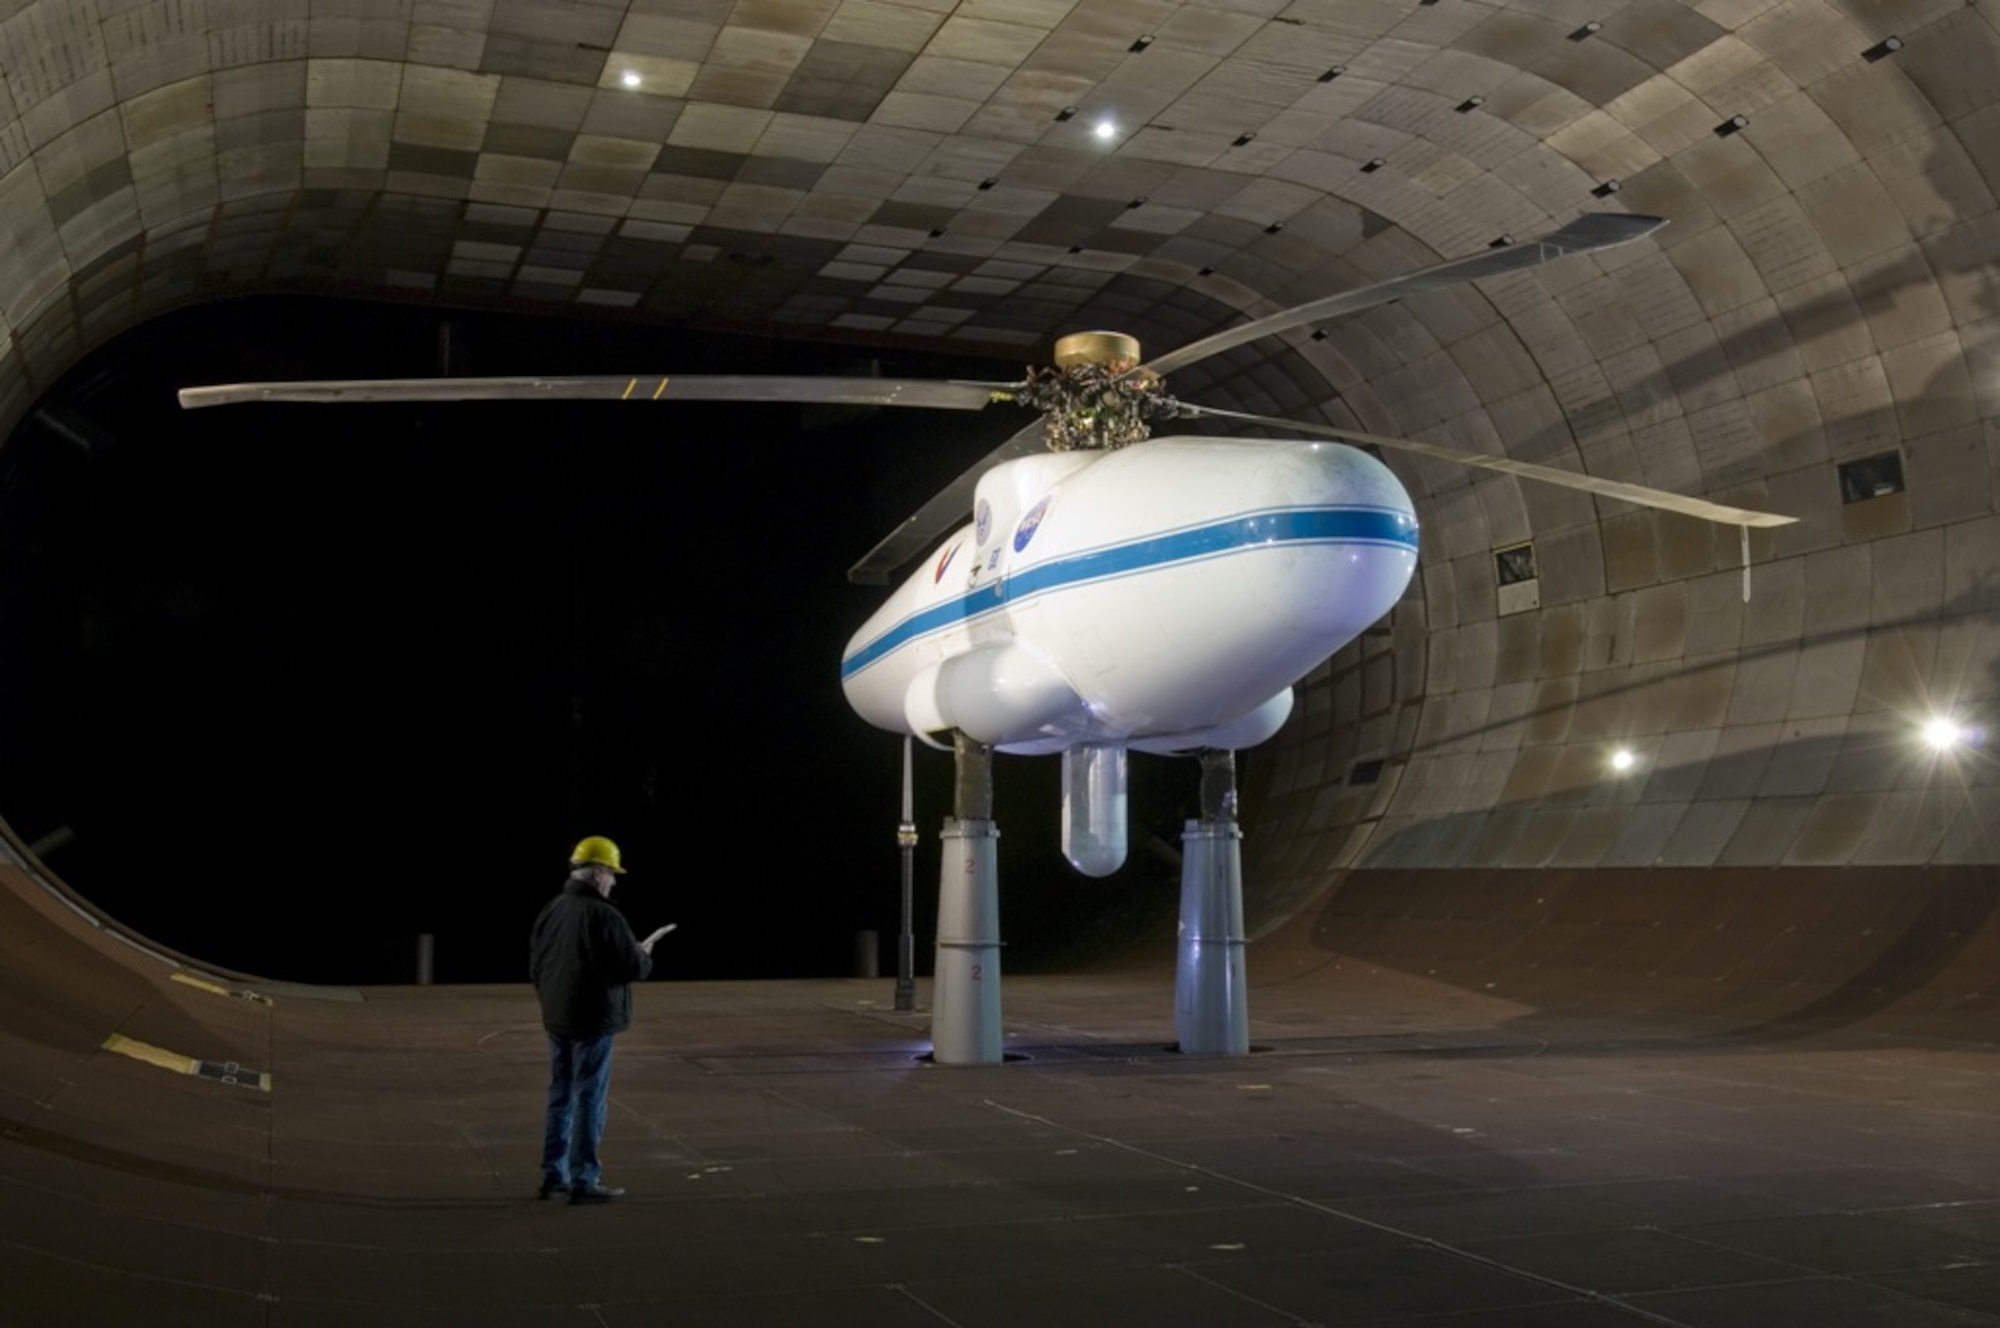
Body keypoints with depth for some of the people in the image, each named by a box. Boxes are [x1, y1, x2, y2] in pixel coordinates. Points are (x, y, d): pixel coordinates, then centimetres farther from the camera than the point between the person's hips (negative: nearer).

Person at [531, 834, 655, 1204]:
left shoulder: (552, 910, 8)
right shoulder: (603, 915, -18)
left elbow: (536, 965, 15)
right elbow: (631, 967, -18)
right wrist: (644, 953, 3)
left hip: (557, 1020, 8)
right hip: (593, 1021, -8)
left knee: (561, 1098, 15)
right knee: (590, 1101, -2)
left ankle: (553, 1175, 20)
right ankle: (583, 1181, 0)